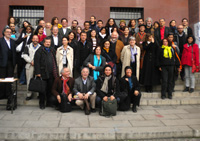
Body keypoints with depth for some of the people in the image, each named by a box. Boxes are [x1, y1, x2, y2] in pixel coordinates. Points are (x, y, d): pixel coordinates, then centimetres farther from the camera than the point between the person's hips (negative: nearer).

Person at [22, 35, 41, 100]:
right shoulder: (28, 47, 13)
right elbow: (25, 55, 3)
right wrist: (31, 61, -9)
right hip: (29, 66, 1)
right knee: (29, 80, 1)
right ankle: (29, 94, 10)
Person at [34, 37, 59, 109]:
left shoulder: (52, 50, 15)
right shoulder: (39, 51, -3)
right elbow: (36, 62, -9)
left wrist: (56, 71, 12)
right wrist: (37, 73, -15)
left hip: (52, 73, 5)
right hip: (43, 73, -5)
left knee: (50, 88, 10)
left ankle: (49, 102, 23)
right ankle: (42, 103, 15)